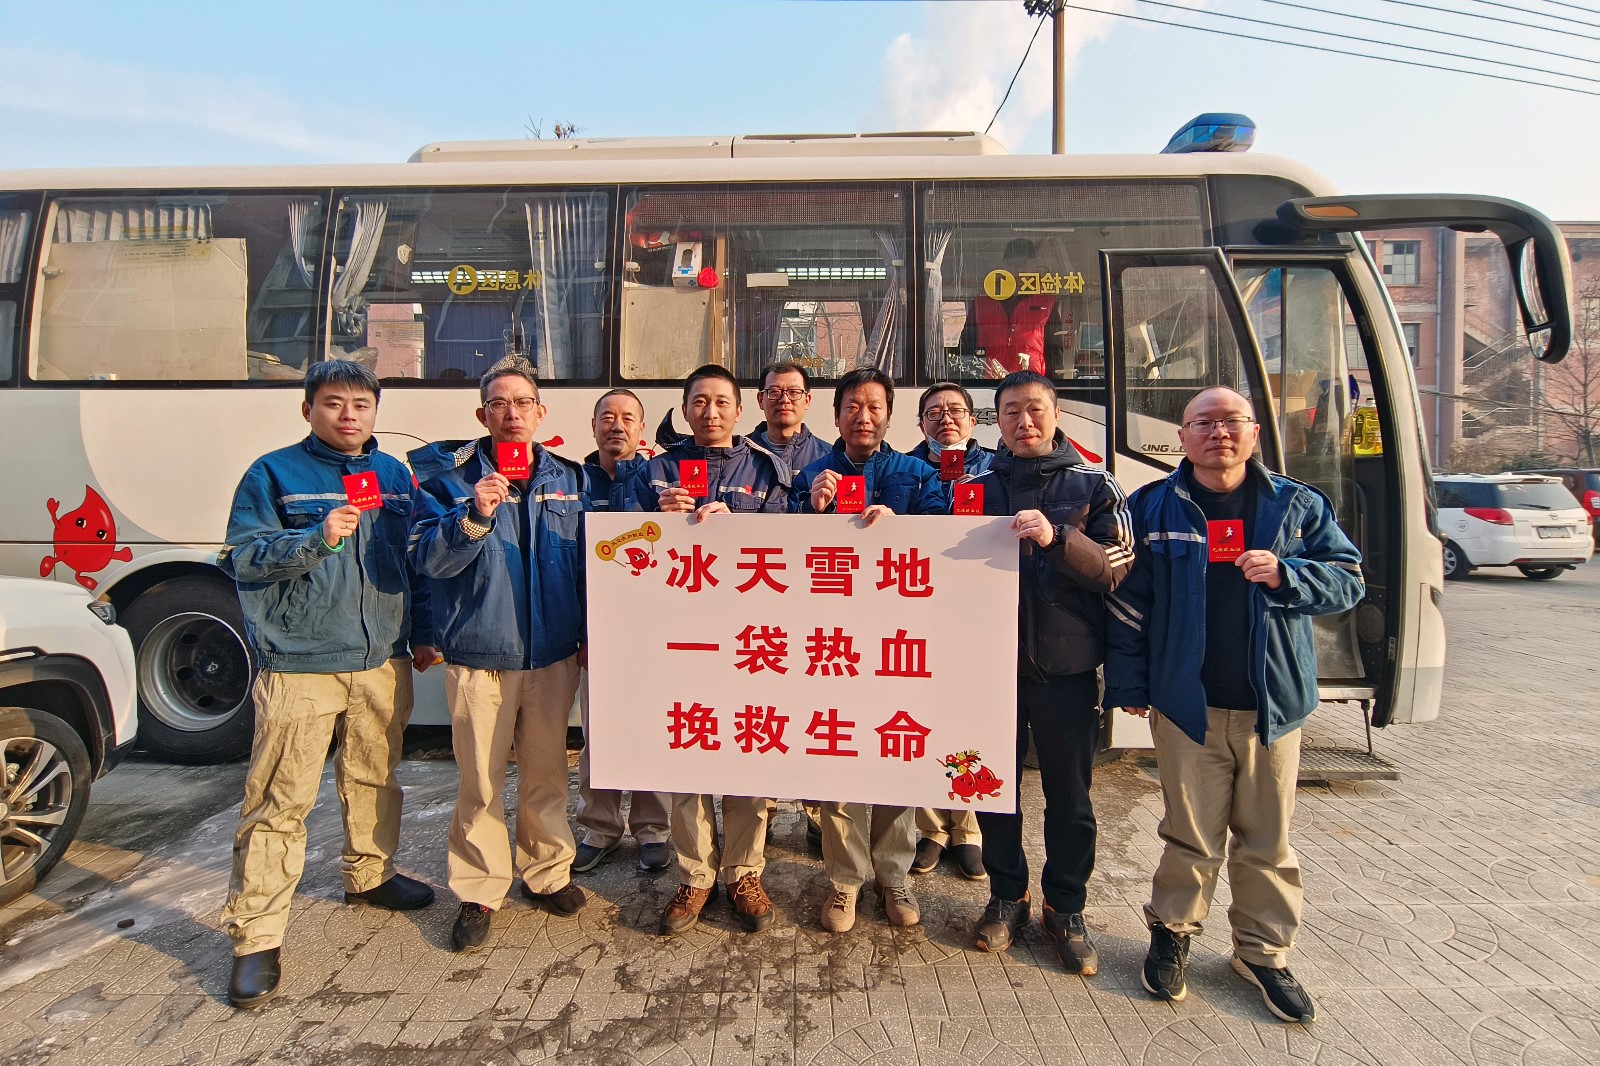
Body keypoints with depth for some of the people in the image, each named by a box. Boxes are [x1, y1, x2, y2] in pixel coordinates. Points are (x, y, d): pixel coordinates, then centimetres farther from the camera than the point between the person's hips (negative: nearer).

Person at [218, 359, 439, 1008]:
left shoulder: (393, 475, 12)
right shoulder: (273, 474, -1)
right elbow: (244, 559, -8)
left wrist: (422, 634, 14)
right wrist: (317, 537, -24)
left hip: (383, 662, 5)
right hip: (299, 667, -4)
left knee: (375, 779, 18)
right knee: (279, 802, -1)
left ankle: (369, 874, 39)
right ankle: (255, 939, 10)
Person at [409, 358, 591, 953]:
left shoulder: (569, 478, 9)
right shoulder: (448, 473, 0)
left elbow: (586, 564, 14)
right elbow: (427, 559, -10)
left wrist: (589, 635, 11)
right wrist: (474, 516, -26)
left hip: (553, 654, 3)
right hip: (479, 654, -2)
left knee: (547, 773, 13)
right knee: (480, 781, 4)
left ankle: (547, 872, 31)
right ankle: (479, 892, 22)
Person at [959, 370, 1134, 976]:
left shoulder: (1094, 487, 2)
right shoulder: (976, 487, 7)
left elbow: (1117, 569, -10)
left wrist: (1056, 537, -24)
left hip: (1067, 664, -1)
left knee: (1069, 795, 9)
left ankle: (1066, 908, 28)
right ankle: (1007, 896, 31)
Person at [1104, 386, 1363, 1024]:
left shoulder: (1297, 506, 7)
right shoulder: (1153, 508, 2)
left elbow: (1347, 579, 6)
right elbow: (1127, 604, 3)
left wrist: (1285, 576, -14)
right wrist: (1128, 685, 1)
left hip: (1273, 704, 2)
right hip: (1186, 703, -1)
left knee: (1268, 840, 12)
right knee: (1191, 835, 7)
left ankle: (1264, 953, 30)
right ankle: (1172, 933, 29)